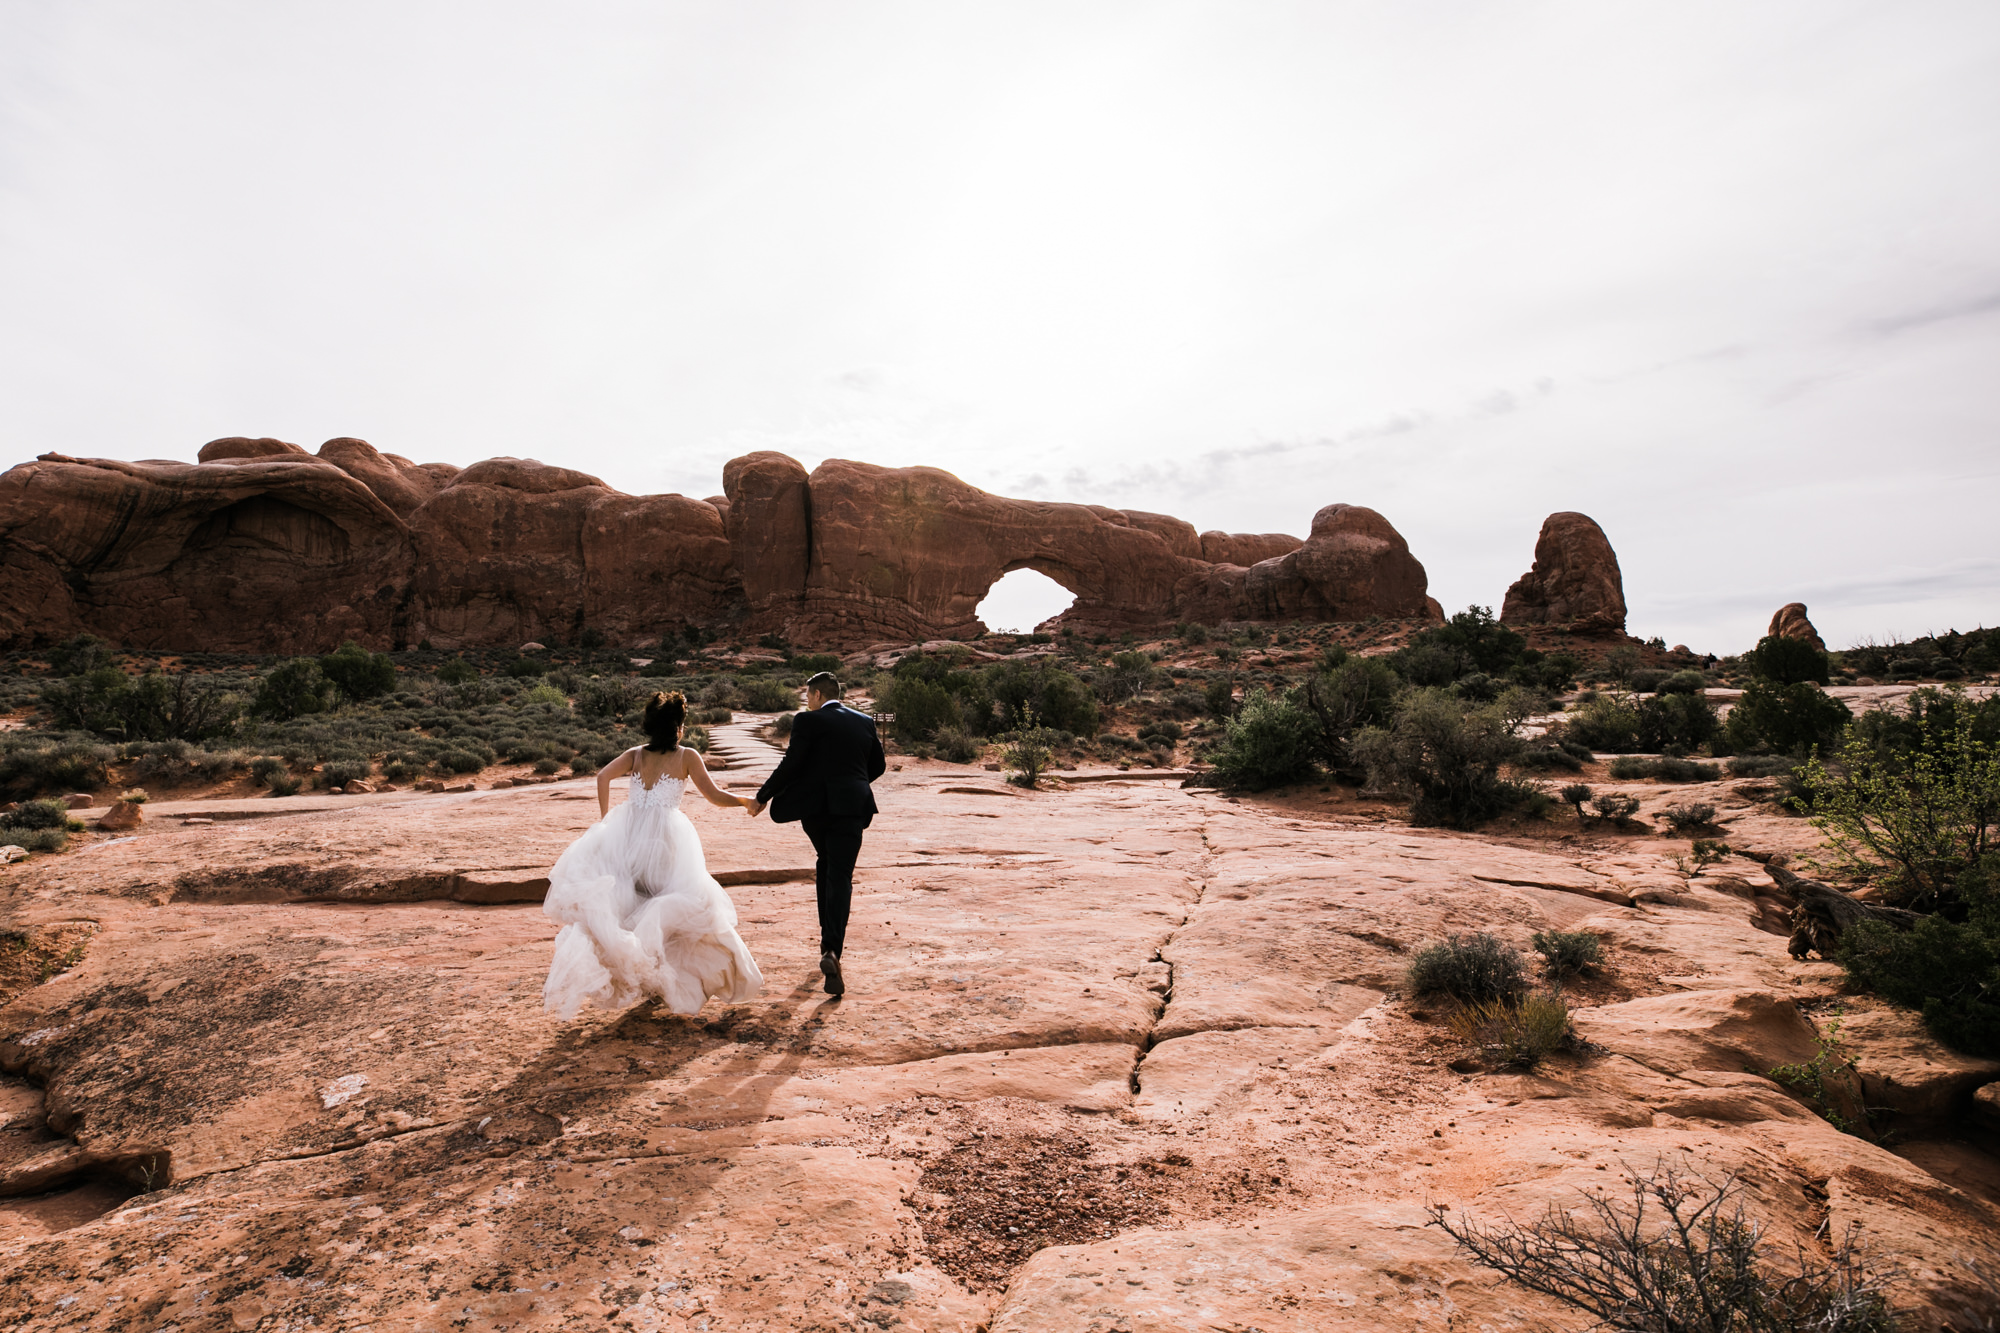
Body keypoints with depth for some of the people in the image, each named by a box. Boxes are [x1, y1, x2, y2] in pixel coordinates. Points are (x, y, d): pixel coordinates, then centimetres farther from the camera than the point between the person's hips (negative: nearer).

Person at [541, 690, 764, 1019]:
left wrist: (604, 816, 8)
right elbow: (715, 797, -1)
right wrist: (747, 802, 15)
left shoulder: (635, 755, 10)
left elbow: (603, 776, -4)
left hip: (626, 834, 3)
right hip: (666, 836, -3)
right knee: (685, 904, 12)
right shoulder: (687, 756, 2)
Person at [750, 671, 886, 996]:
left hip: (815, 806, -1)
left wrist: (762, 798, 1)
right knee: (840, 878, -1)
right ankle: (831, 950, -17)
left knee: (826, 862, 24)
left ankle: (829, 938, 28)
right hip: (851, 807, 1)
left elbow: (790, 764, -9)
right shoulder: (864, 722, 11)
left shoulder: (808, 721, -3)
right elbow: (878, 765, 16)